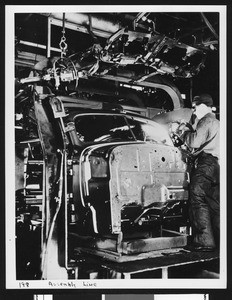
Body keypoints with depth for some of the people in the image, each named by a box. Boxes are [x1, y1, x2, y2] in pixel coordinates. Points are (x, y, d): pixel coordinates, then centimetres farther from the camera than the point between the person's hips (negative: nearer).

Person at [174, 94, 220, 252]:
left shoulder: (207, 120, -6)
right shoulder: (216, 122, 26)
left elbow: (195, 141, -17)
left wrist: (184, 131, 0)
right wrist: (189, 129, 21)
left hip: (205, 164, -10)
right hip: (216, 165, 10)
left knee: (198, 201, -10)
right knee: (214, 204, 11)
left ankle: (204, 241, -13)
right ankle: (220, 239, 15)